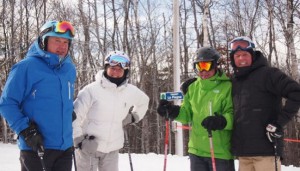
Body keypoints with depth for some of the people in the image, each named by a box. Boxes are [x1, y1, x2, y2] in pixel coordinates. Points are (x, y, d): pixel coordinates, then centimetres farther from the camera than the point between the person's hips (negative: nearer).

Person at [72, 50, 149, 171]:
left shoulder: (131, 91, 1)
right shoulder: (91, 90, -14)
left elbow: (144, 101, 25)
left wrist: (133, 117, 15)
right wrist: (79, 140, -13)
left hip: (112, 149, 4)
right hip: (88, 147, -4)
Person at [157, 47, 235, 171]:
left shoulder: (227, 87, -8)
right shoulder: (193, 88, 10)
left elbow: (234, 115, -15)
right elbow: (187, 114, 12)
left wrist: (221, 121, -33)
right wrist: (172, 112, -5)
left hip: (221, 151, -5)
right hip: (197, 150, 6)